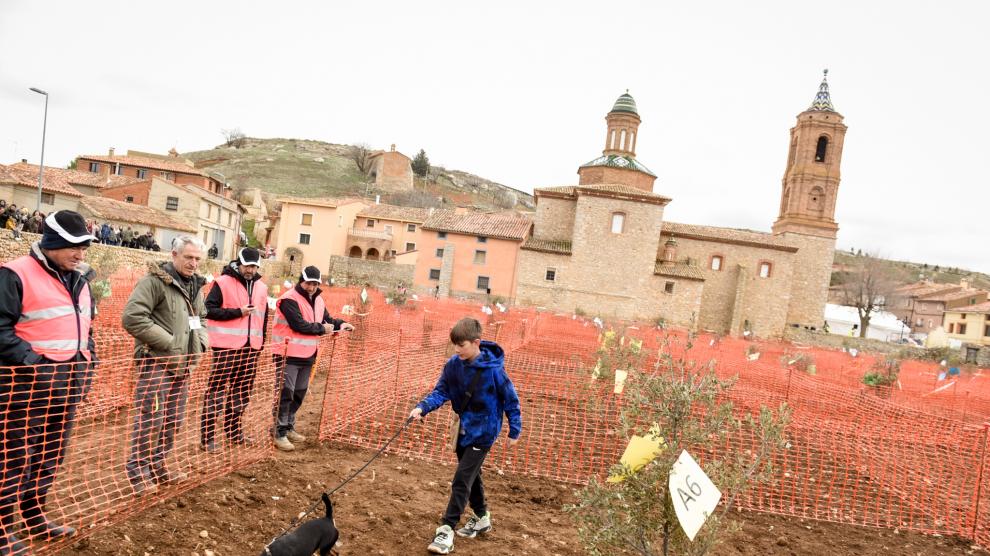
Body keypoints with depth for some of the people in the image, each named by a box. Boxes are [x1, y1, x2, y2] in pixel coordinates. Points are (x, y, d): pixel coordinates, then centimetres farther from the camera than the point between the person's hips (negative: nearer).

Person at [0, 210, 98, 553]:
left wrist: (88, 361, 14)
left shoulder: (79, 280, 15)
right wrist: (31, 361, -22)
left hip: (69, 381, 8)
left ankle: (34, 516, 32)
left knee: (51, 454, 17)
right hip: (29, 383, -8)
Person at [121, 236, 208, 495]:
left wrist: (201, 341, 7)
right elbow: (133, 317, -20)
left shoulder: (195, 285, 14)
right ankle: (138, 471, 8)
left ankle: (157, 467, 27)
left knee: (173, 420, 14)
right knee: (150, 419, -6)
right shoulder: (155, 280, -13)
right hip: (156, 362, -8)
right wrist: (169, 343, -18)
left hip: (183, 364, 8)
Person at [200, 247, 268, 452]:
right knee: (216, 390, -5)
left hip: (251, 347, 6)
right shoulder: (223, 283, -5)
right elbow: (209, 310, -11)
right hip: (227, 346, -6)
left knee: (242, 391, 12)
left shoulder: (261, 287, 13)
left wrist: (260, 342, 18)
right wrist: (238, 312, -16)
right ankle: (207, 436, -1)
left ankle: (233, 430, 25)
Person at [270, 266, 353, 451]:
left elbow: (326, 319, 20)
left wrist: (340, 324, 0)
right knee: (285, 394, -6)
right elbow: (299, 325, -23)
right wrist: (322, 328, -11)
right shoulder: (290, 300, -16)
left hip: (307, 355, 9)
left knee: (299, 393, 16)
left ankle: (288, 427, 28)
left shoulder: (317, 300, 12)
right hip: (288, 354, -8)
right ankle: (279, 433, -1)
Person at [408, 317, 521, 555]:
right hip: (465, 428, 6)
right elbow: (441, 392, -7)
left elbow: (510, 399, -13)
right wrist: (422, 407, -25)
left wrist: (515, 430, -6)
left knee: (462, 479, -10)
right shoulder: (454, 364, -9)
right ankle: (482, 518, 38)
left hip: (484, 431, -6)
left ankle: (447, 530, -4)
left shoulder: (493, 370, -23)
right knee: (471, 474, 19)